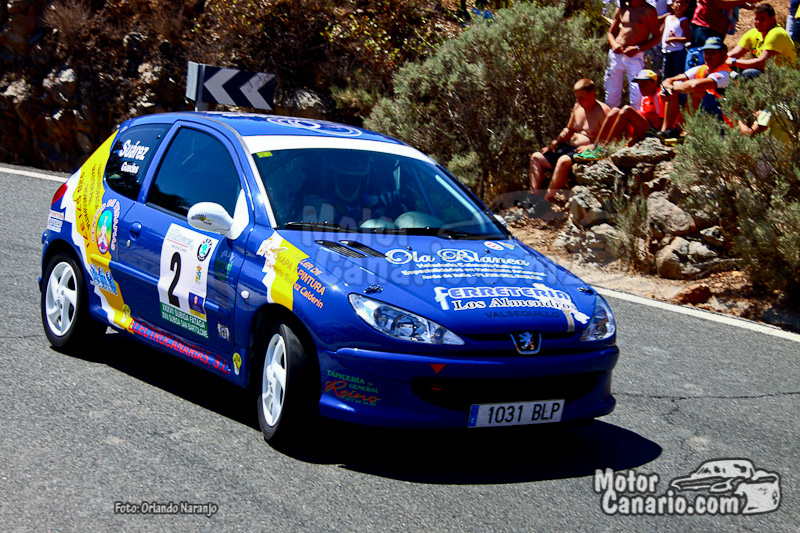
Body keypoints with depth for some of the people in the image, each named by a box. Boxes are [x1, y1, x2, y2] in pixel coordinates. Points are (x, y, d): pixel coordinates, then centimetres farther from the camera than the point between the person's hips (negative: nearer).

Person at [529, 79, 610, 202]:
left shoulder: (602, 111, -9)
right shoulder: (577, 107, 14)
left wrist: (590, 147, -26)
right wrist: (554, 143, 13)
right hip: (569, 148, 9)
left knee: (563, 161, -37)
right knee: (536, 157, 1)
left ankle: (547, 200, -35)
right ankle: (534, 196, -11)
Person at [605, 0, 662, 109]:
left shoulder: (648, 10, 0)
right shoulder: (621, 9, 13)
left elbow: (657, 37, -2)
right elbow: (610, 32, 20)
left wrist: (638, 48, -15)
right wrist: (614, 44, -3)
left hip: (635, 56, -4)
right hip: (616, 54, 4)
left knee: (637, 99, -16)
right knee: (611, 97, 6)